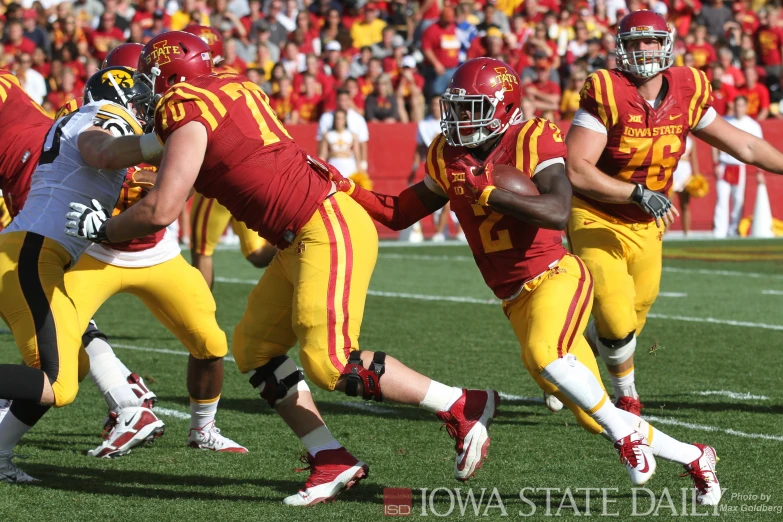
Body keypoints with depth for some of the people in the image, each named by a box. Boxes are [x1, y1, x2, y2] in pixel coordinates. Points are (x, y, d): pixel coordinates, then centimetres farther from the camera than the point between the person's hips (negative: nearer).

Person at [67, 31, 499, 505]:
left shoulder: (188, 113, -12)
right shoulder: (232, 89, 14)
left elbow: (161, 211, -17)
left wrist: (103, 229, -2)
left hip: (329, 230, -10)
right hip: (304, 239, 10)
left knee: (330, 362, -13)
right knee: (254, 348, 9)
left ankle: (464, 407, -2)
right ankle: (331, 462, 5)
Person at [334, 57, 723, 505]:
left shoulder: (531, 141, -12)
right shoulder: (449, 158, 7)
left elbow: (558, 213, -28)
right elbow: (400, 214, 17)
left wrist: (487, 192, -28)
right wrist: (347, 191, 3)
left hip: (555, 276, -6)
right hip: (517, 300, 6)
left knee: (544, 355, -37)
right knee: (593, 415, 4)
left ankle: (627, 431, -15)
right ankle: (694, 458, 23)